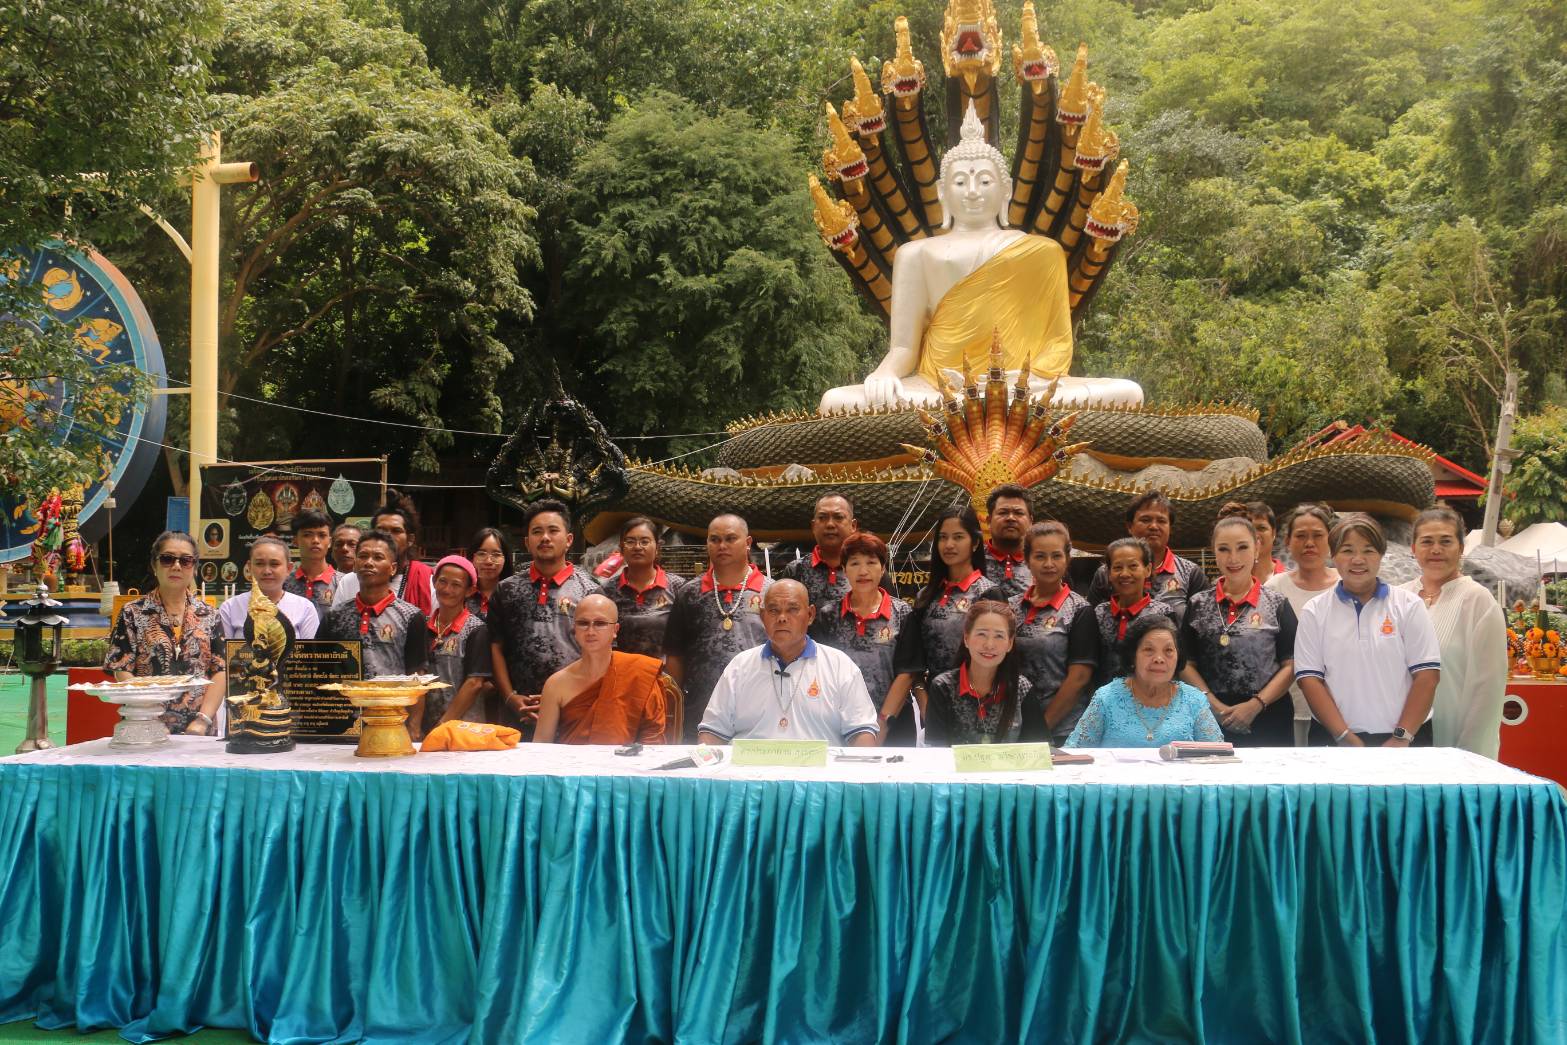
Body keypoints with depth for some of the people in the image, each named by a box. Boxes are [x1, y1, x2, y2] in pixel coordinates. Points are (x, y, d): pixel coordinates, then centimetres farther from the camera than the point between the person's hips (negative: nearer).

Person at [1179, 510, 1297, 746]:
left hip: (1269, 721, -1)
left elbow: (1290, 665, -1)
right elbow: (1187, 664, 5)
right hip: (1211, 722, 1)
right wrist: (1213, 704, -9)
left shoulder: (1277, 604, 3)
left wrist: (1255, 705, -12)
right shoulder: (1198, 605, 7)